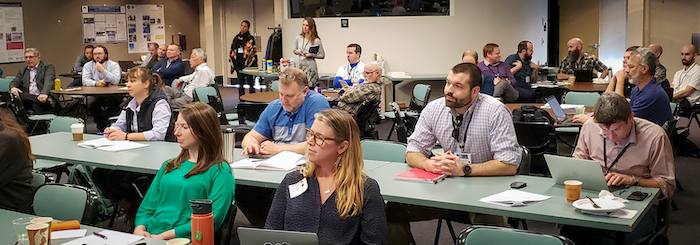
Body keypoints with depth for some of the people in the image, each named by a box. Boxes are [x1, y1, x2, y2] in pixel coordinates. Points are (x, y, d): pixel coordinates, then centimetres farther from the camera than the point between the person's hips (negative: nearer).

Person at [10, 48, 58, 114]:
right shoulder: (22, 71, 29)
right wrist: (13, 88, -9)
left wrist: (44, 94, -28)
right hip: (28, 97, 5)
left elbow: (48, 82, -7)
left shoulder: (48, 67, 10)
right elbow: (15, 82, 19)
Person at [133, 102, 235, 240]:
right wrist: (139, 229, -2)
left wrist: (164, 236, -13)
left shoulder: (220, 171, 0)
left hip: (183, 239, -6)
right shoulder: (169, 166, 22)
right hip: (148, 237, 6)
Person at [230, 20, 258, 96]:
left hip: (249, 64, -5)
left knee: (250, 82, -2)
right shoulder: (236, 38, 13)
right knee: (240, 83, 8)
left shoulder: (251, 39, -2)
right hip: (239, 65, 5)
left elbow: (252, 52, -6)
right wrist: (234, 63, 11)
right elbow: (232, 51, 17)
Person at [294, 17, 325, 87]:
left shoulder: (316, 41, -8)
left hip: (311, 66, -5)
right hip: (301, 66, 5)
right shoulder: (298, 38, 6)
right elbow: (295, 50, 21)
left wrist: (312, 55, -16)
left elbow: (322, 55, -2)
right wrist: (297, 51, -2)